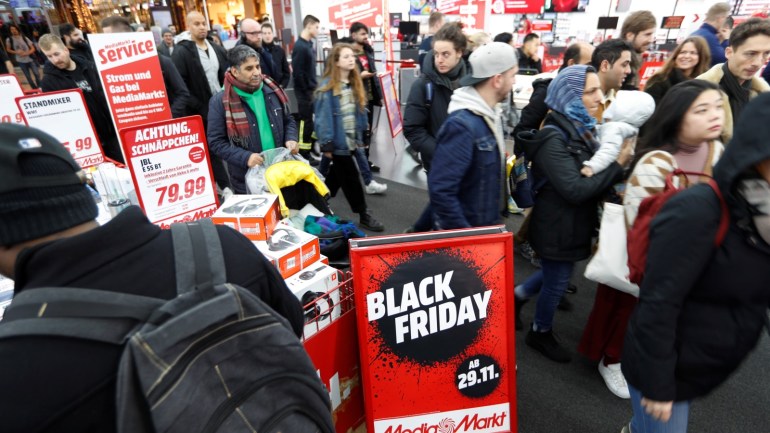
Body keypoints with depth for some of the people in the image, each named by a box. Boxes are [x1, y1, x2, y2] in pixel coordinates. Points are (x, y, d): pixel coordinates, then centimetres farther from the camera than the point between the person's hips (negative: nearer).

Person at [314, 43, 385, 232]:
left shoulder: (355, 84, 8)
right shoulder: (327, 87, -15)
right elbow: (323, 117, -16)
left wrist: (361, 135, 12)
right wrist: (326, 144, -16)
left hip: (352, 140, 7)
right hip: (338, 141, -7)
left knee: (336, 176, 18)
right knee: (351, 178, 1)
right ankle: (363, 215, 12)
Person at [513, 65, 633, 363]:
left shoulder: (581, 129, 4)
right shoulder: (553, 138, -24)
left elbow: (592, 173, 9)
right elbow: (575, 190, -28)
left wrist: (617, 159, -7)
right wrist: (618, 165, -23)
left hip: (574, 223, 8)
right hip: (557, 226, -8)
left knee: (555, 275, 25)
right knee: (556, 282, 12)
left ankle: (517, 296, 46)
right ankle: (541, 333, 36)